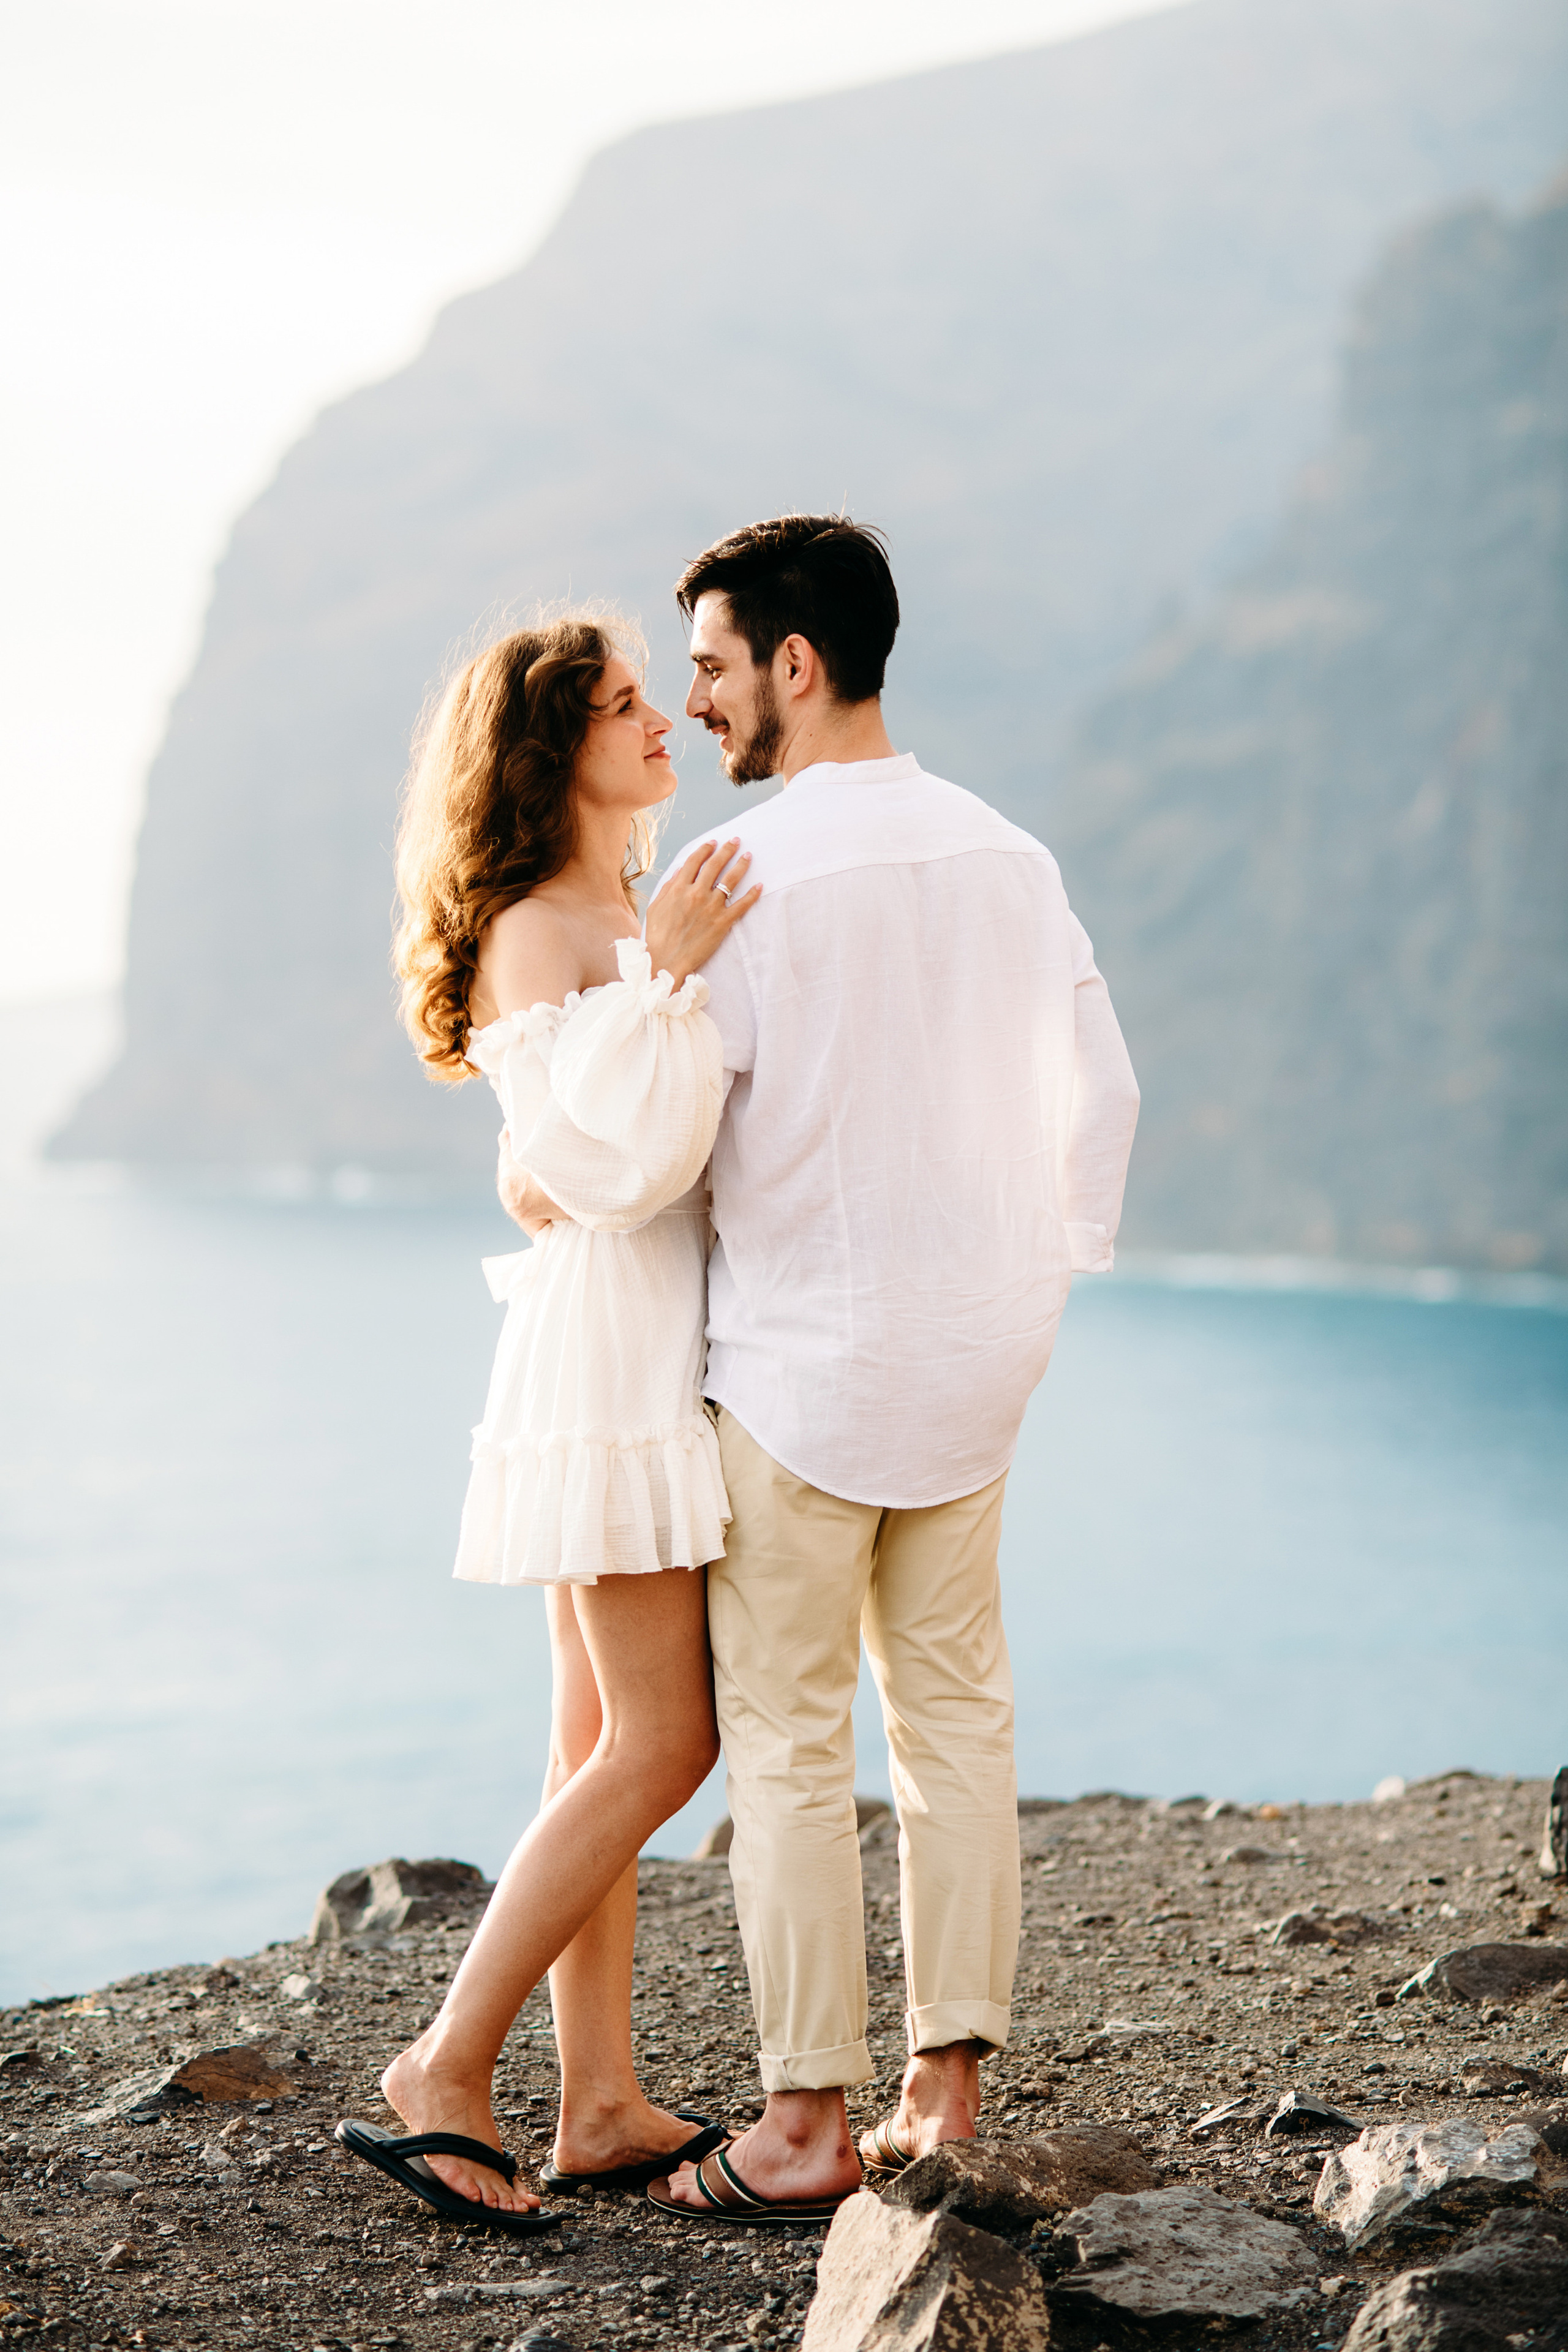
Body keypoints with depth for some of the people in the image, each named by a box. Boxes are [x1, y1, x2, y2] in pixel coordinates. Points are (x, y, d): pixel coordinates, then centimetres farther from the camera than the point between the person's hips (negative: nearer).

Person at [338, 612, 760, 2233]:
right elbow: (602, 1167, -23)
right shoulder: (534, 936, -12)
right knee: (664, 1744, -9)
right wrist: (670, 978, -24)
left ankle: (600, 2109, 13)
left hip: (656, 1357, 9)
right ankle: (445, 2069, -3)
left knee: (604, 1744, 8)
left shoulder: (623, 926, 17)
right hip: (607, 1358, -9)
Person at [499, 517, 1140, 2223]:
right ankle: (949, 2089, 17)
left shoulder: (739, 878, -15)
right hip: (972, 1355, 6)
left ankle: (807, 2126, 8)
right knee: (956, 1714, 12)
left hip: (797, 1361, -6)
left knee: (788, 1745, 2)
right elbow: (1100, 1092, 10)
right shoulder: (1006, 857, 5)